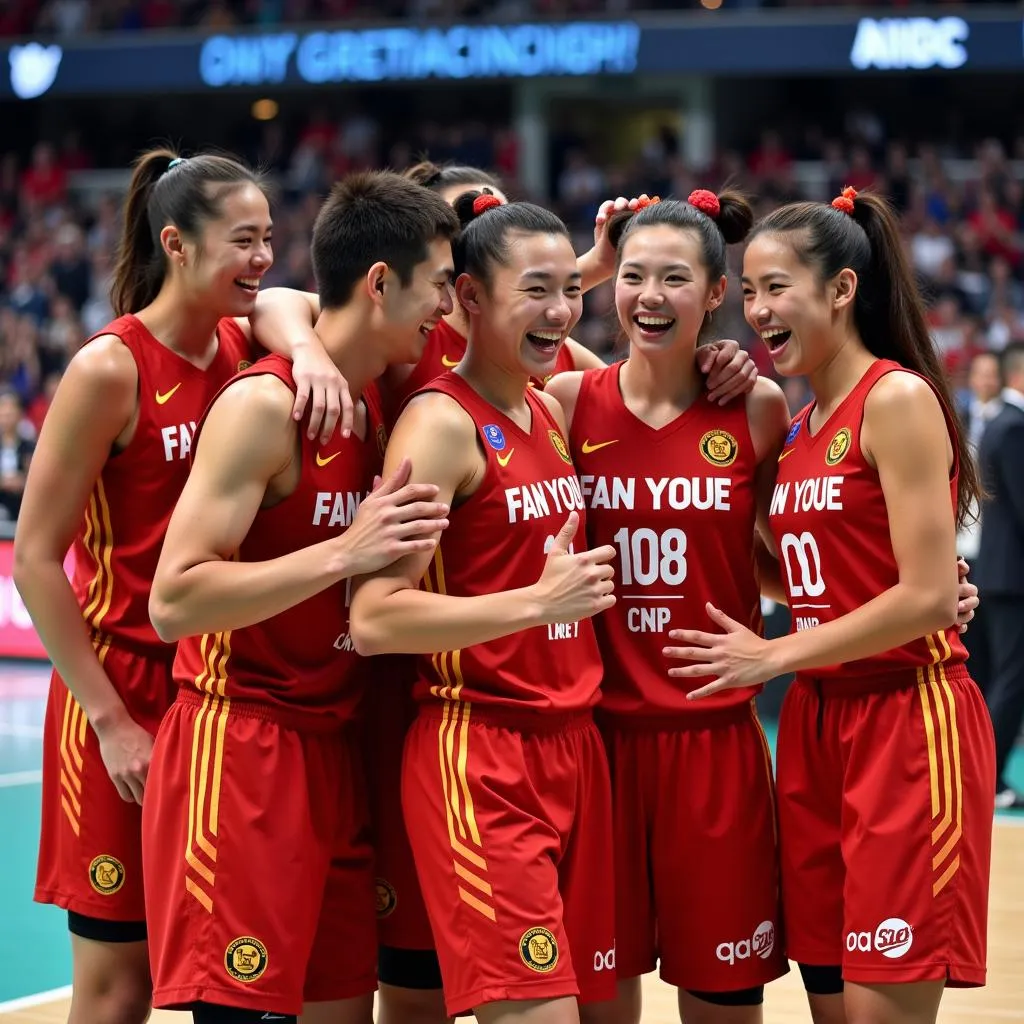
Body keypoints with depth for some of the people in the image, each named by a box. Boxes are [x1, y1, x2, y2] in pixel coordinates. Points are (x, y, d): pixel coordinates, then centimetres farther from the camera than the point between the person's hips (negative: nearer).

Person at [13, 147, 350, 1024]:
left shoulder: (244, 349, 5)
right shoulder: (112, 367, -13)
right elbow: (34, 559, -13)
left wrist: (310, 349, -31)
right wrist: (110, 718, -16)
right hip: (126, 693, -6)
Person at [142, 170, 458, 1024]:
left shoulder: (384, 401, 8)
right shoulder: (263, 406, -15)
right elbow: (175, 602, -20)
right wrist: (344, 552, -24)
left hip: (334, 751, 8)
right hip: (240, 751, -8)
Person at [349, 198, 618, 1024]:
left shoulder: (553, 412, 11)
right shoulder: (441, 422, -12)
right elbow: (374, 619, -20)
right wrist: (537, 602, -26)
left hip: (571, 744, 8)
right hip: (477, 754, -8)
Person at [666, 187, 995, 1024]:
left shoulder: (898, 399, -11)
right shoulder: (800, 426, 14)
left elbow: (930, 597, -17)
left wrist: (774, 657, -10)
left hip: (908, 724, -8)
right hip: (819, 723, 8)